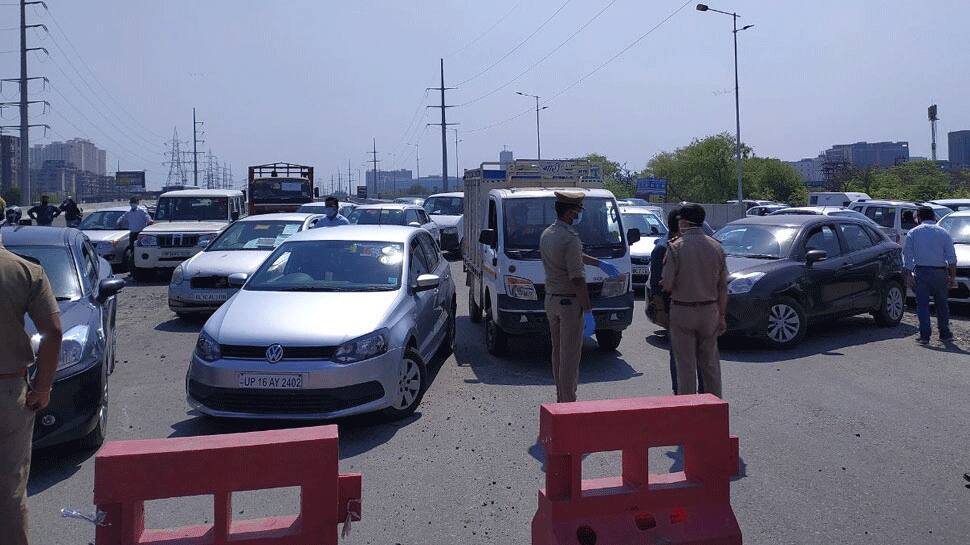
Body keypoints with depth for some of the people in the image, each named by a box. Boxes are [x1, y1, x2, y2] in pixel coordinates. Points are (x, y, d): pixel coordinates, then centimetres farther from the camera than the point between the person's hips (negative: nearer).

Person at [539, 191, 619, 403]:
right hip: (570, 302, -9)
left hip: (551, 300, 9)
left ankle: (561, 398, 24)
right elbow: (577, 279, -21)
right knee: (570, 355, -3)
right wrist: (588, 310, -16)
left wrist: (600, 263, 29)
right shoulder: (570, 238, -19)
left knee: (558, 351, 15)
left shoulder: (546, 234, 10)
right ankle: (568, 402, 1)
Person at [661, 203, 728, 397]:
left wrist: (662, 282, 9)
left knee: (686, 365, 4)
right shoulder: (716, 247, 2)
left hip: (682, 311, -4)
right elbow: (723, 287, 5)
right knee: (710, 363, 15)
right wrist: (721, 316, 12)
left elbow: (667, 285, -15)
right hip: (710, 311, 4)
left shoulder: (676, 247, -11)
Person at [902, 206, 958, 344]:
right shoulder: (943, 233, 5)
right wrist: (952, 277, 6)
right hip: (940, 272, 2)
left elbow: (907, 255, -2)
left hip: (921, 272, -1)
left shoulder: (913, 233, 3)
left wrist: (909, 275, 0)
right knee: (942, 304, 14)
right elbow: (952, 257, 3)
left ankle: (924, 336, -3)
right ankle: (945, 334, 22)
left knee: (922, 304, 1)